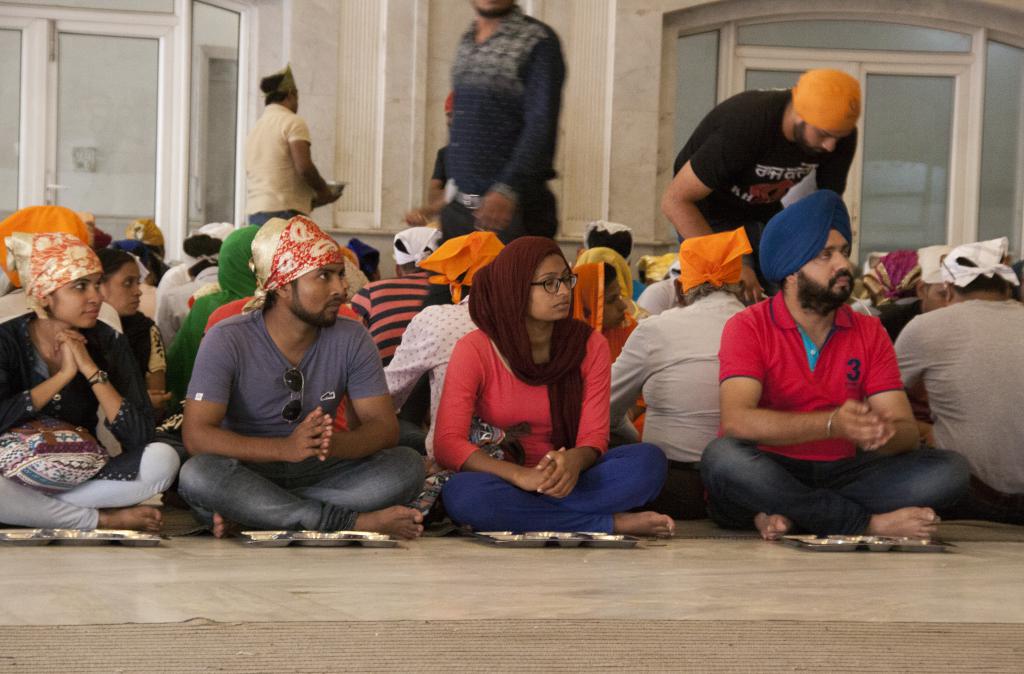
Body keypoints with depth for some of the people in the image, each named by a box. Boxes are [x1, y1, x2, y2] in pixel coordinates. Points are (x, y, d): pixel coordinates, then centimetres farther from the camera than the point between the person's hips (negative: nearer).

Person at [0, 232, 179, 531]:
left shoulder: (108, 343, -3)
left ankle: (36, 513, -19)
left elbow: (139, 438, -12)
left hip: (82, 475, 3)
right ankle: (103, 520, -18)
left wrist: (91, 370, -18)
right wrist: (64, 374, -21)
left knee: (163, 459, -23)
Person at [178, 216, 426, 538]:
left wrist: (334, 445, -31)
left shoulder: (351, 340, 0)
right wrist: (286, 448, -34)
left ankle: (247, 515, -27)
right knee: (197, 475, -35)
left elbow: (385, 427, -6)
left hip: (318, 475, 3)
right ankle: (351, 521, -31)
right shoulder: (228, 341, -10)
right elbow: (196, 434, -20)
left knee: (408, 465, -20)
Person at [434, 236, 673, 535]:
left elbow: (594, 437, -3)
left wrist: (573, 461, -29)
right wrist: (520, 475, -32)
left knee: (649, 460, -24)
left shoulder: (590, 345, 1)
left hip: (563, 479, 2)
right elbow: (448, 443, -16)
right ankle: (613, 523, -28)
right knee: (462, 494, -38)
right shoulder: (474, 350, -7)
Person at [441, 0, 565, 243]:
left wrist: (507, 189, -30)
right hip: (459, 208, 7)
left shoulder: (538, 42, -8)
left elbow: (541, 125, -18)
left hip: (513, 207, -7)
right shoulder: (466, 43, 16)